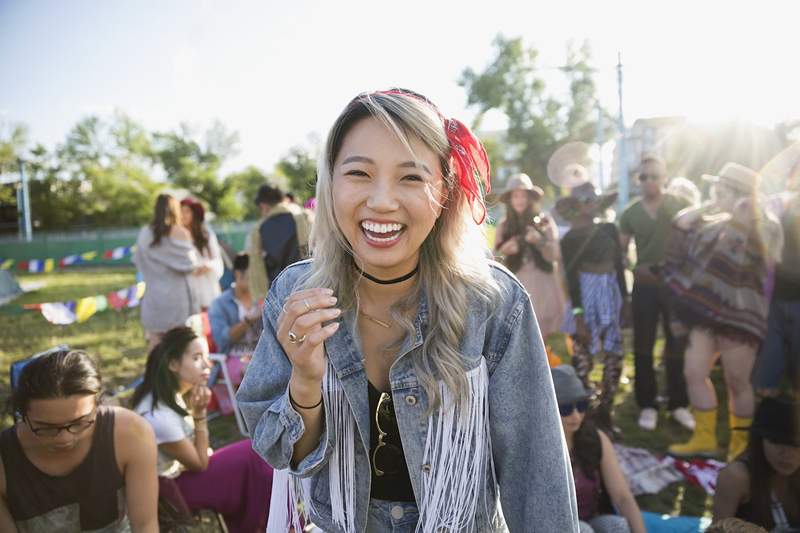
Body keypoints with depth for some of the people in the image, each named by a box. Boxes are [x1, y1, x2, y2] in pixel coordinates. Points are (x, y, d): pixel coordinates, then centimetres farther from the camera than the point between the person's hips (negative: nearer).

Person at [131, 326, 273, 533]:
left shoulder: (168, 393, -4)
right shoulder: (160, 416, -32)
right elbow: (200, 464, -18)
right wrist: (200, 414, -23)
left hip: (177, 470, 9)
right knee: (253, 458, -11)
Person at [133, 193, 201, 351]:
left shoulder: (144, 234, 2)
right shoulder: (180, 233, -9)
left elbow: (137, 261, 11)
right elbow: (191, 264, -9)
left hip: (153, 294, 4)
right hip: (177, 295, -4)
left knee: (155, 339, 9)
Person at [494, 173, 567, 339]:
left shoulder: (545, 221, 2)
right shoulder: (504, 225, 5)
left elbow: (555, 256, -2)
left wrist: (539, 241, -19)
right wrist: (505, 250, -13)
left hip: (543, 287, 0)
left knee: (544, 338, 0)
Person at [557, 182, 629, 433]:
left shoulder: (609, 229, 8)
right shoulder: (570, 238, -6)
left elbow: (619, 265, 13)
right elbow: (571, 278, -9)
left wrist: (624, 296, 10)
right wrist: (578, 315, -13)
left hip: (612, 295, 5)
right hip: (587, 297, -5)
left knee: (615, 357, 6)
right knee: (583, 360, 0)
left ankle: (605, 412, 19)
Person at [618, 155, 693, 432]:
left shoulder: (681, 206, -2)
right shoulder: (630, 213, 4)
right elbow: (621, 250, 8)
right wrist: (634, 269, -5)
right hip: (644, 285, 2)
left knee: (677, 346, 5)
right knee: (643, 347, 6)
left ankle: (678, 403, 19)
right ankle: (647, 404, 18)